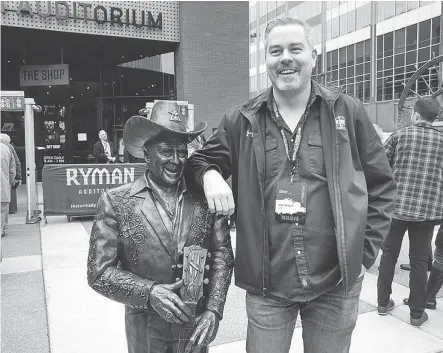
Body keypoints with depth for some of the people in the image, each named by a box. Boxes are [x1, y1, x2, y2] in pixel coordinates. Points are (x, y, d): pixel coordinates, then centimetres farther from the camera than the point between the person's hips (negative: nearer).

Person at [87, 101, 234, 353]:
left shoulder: (206, 197, -5)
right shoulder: (116, 202, -9)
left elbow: (222, 255, -4)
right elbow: (99, 271, -9)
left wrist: (213, 309, -14)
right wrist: (149, 292, -21)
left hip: (197, 324, 1)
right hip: (145, 328, -1)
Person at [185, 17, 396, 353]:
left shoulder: (348, 112, 0)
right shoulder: (241, 120, 1)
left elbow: (381, 186, 5)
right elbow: (200, 161, 10)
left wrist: (364, 252, -1)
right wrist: (209, 175, -14)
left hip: (336, 283, 1)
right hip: (265, 285, 0)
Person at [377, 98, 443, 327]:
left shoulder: (400, 135, -2)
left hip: (396, 205, 0)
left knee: (389, 254, 14)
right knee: (419, 261, 9)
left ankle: (383, 303, 25)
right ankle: (417, 313, 18)